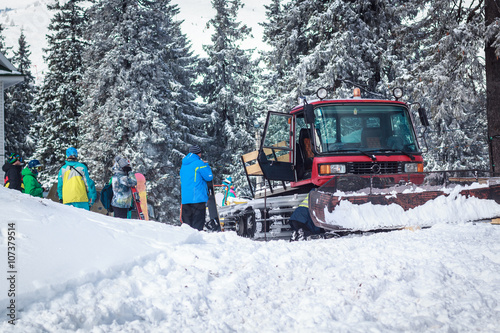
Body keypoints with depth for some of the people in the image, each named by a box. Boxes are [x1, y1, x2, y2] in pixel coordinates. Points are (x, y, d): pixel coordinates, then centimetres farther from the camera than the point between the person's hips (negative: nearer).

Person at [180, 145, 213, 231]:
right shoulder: (199, 163, -7)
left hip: (185, 199, 7)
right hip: (197, 197, -7)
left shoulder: (184, 165, 17)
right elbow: (209, 177, -4)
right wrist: (206, 165, 9)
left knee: (187, 222, 8)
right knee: (198, 223, -8)